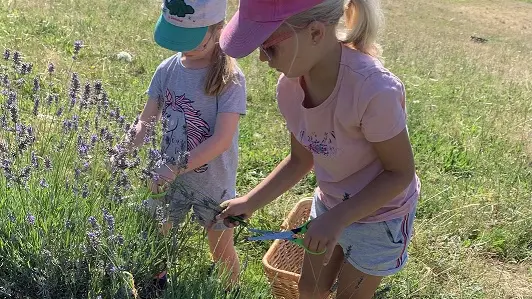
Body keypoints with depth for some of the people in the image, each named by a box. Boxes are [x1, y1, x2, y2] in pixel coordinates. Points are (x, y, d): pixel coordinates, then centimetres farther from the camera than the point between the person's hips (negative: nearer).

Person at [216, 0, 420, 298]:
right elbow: (301, 160, -2)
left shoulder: (374, 91, -38)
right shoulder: (290, 85, -18)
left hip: (379, 216, -5)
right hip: (330, 204, 6)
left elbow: (400, 172, -23)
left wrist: (337, 218, -29)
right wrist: (250, 202, -8)